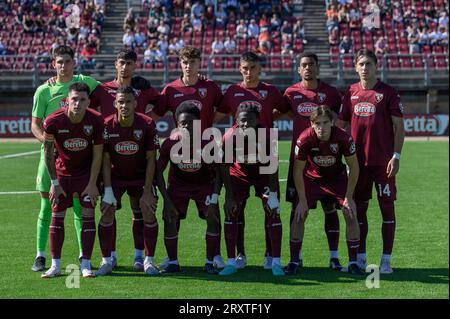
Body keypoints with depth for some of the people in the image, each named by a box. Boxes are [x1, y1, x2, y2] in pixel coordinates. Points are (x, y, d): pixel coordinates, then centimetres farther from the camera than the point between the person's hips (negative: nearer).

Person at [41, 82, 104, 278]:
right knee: (57, 216, -2)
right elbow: (48, 152, -9)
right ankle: (55, 265, 4)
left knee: (88, 215, -7)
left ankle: (85, 264, -1)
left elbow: (97, 154, -11)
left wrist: (92, 184, -11)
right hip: (62, 172, 0)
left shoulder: (96, 121, -20)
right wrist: (54, 183, -8)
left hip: (87, 172, 0)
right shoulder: (53, 121, -22)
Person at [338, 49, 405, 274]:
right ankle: (360, 257, 17)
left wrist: (396, 156, -11)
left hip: (383, 161, -4)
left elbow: (399, 126, -3)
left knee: (387, 207, -1)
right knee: (359, 207, 8)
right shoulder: (351, 92, 9)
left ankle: (386, 260, 5)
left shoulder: (388, 93, -2)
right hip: (358, 160, 4)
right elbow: (341, 124, 15)